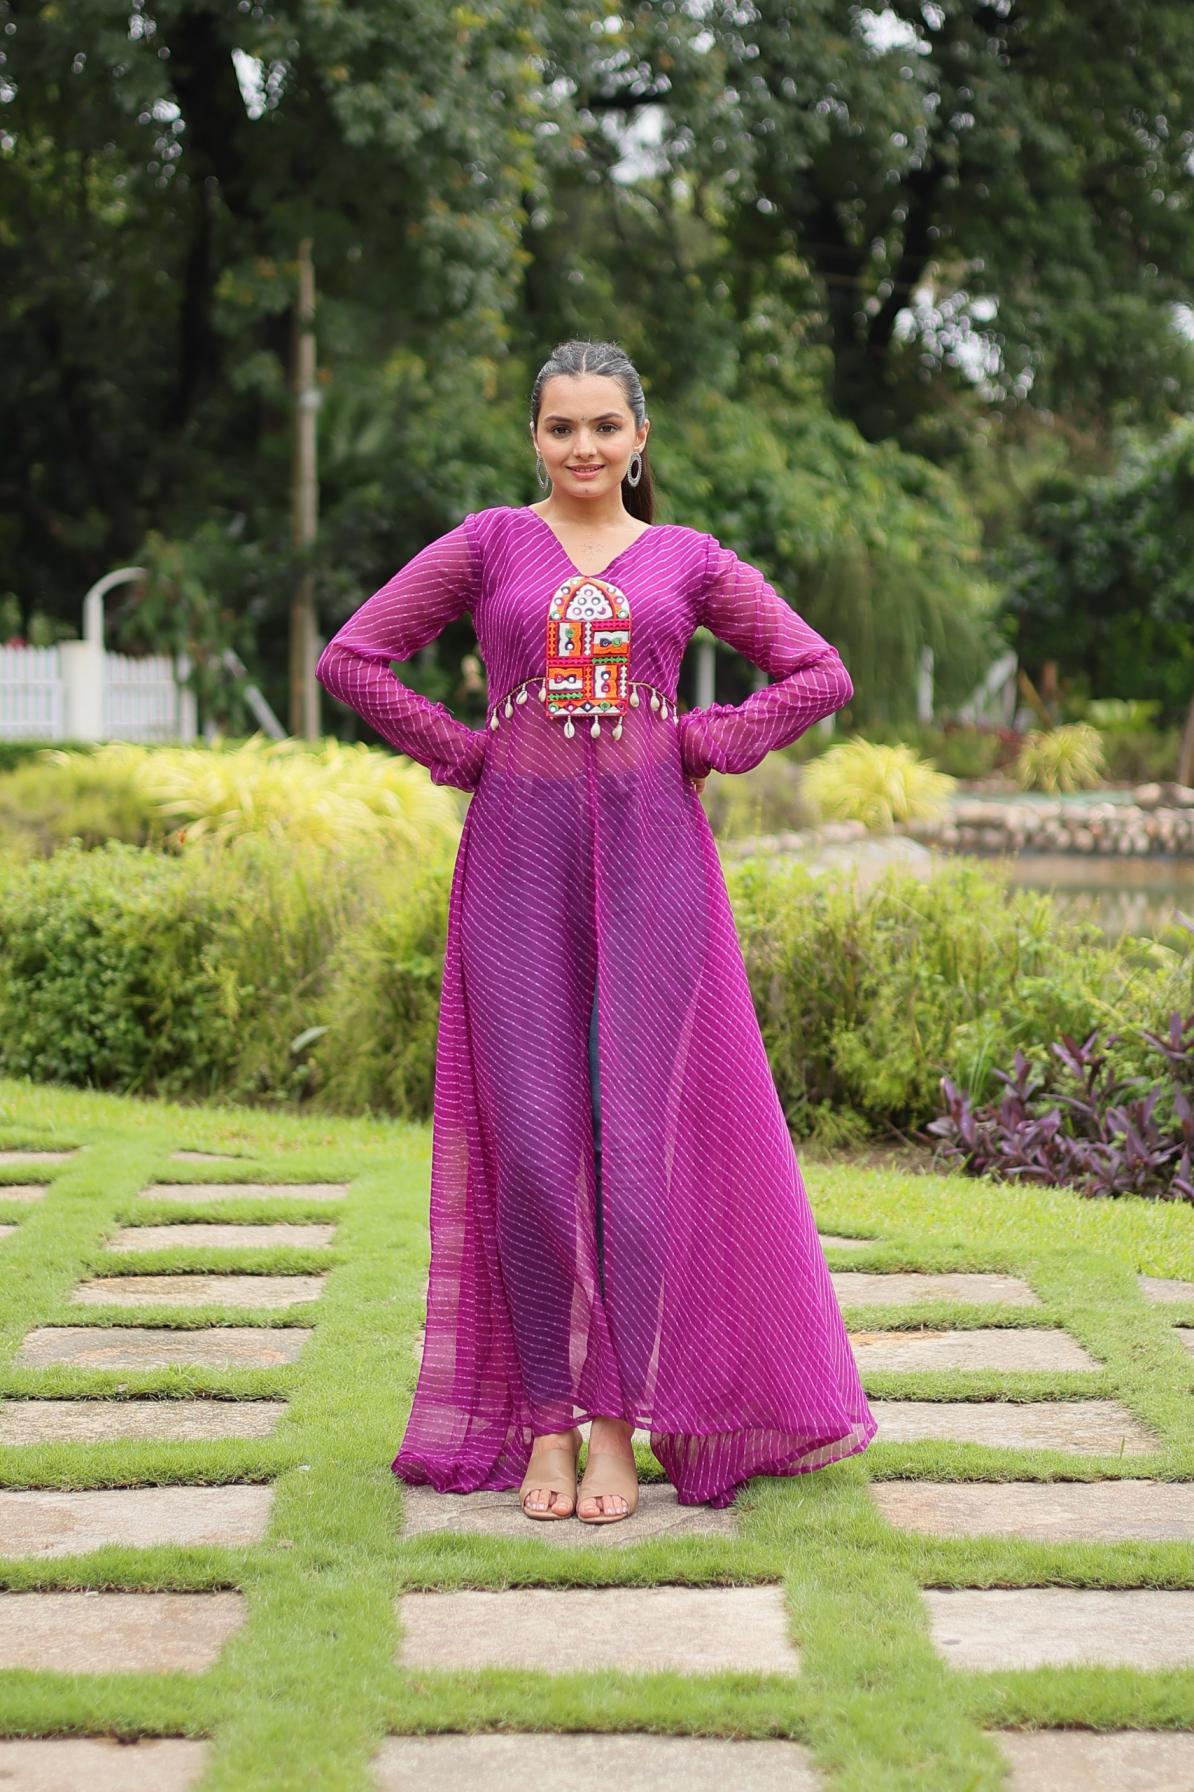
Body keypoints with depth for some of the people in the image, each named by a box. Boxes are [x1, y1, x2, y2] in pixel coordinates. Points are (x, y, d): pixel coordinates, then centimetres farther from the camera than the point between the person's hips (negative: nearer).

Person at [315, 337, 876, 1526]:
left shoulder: (688, 560, 10)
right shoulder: (487, 546, 7)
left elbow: (818, 674, 10)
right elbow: (350, 658, 4)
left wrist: (702, 745, 0)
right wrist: (461, 750, -2)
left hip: (650, 858, 0)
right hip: (520, 858, 0)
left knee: (636, 1135, -3)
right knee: (529, 1143, -2)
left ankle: (621, 1425, 3)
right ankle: (544, 1418, 7)